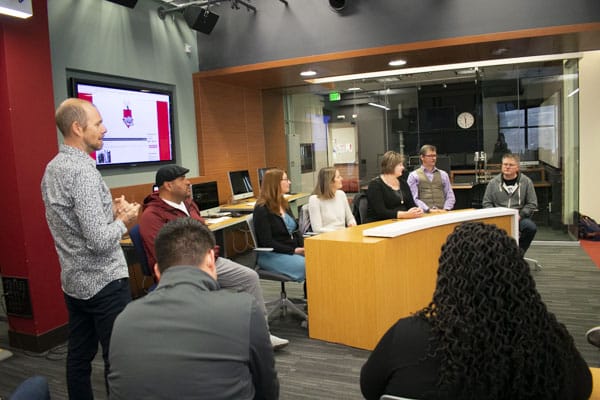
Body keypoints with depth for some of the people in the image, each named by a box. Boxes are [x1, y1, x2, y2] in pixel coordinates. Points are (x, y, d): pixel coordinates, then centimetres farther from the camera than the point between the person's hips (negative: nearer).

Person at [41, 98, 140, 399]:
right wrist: (123, 222, -8)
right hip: (104, 281, -9)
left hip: (74, 281, 9)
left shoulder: (53, 168, 8)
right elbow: (99, 240, -25)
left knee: (79, 356, 17)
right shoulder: (83, 171, -21)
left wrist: (108, 211, 7)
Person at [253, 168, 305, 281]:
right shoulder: (262, 209, -10)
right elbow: (267, 242, -15)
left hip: (295, 250, 7)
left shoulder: (284, 204, 14)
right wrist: (293, 250, -17)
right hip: (272, 255, -7)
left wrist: (303, 247, -3)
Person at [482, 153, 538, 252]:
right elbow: (486, 203, 10)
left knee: (531, 227, -31)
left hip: (519, 218, 0)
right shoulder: (493, 182, 9)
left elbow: (532, 204, 7)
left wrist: (519, 216, -7)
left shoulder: (526, 182, 7)